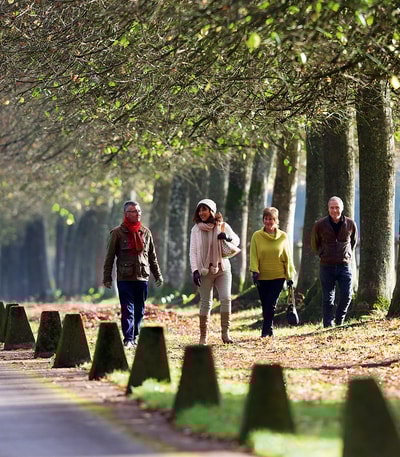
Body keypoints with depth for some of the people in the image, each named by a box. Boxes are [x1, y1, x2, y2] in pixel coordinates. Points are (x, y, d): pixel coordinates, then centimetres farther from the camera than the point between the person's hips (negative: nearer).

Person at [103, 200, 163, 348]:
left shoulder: (145, 232, 11)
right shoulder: (117, 233, -1)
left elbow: (152, 256, 18)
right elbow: (109, 257, 0)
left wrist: (157, 275, 17)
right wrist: (107, 277, -4)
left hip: (142, 277, 4)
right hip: (125, 278, -4)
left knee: (139, 310, 8)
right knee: (128, 310, -8)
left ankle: (135, 337, 18)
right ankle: (128, 339, -8)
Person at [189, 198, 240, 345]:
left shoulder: (222, 226, 3)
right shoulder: (196, 229, 4)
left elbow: (237, 241, 7)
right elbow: (193, 252, 2)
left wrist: (228, 237, -17)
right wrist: (195, 271, -9)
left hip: (222, 268, 0)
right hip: (205, 271, 0)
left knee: (226, 299, -13)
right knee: (205, 303, 1)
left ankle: (225, 332, -7)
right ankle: (203, 336, 6)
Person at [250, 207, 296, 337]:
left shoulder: (283, 237, 1)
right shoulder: (257, 236, -1)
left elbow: (287, 257, 5)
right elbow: (254, 256, -2)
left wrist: (290, 275, 5)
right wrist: (255, 271, -14)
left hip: (278, 276, -1)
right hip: (262, 276, 1)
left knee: (271, 303, -10)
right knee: (265, 305, 6)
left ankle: (266, 330, -7)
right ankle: (269, 330, 17)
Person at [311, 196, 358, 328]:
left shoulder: (350, 224, -1)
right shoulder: (320, 225, -5)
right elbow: (314, 244, 11)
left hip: (345, 266, 1)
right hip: (326, 266, -1)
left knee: (346, 296, -6)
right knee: (328, 298, 2)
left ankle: (339, 321, 15)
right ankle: (328, 324, 7)